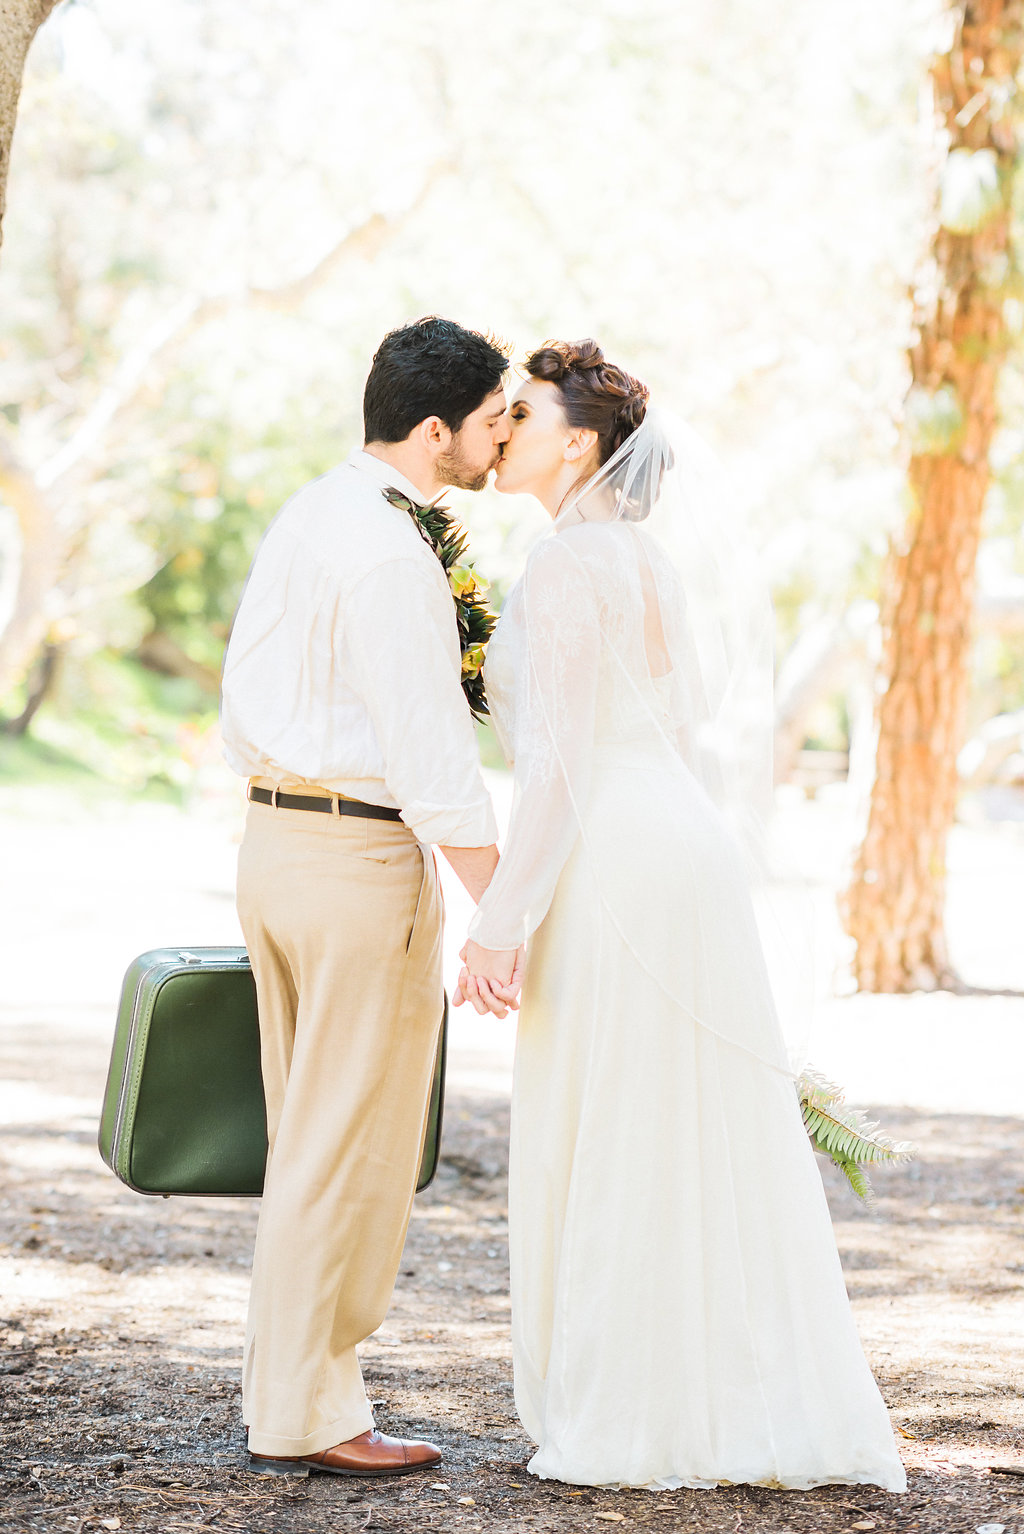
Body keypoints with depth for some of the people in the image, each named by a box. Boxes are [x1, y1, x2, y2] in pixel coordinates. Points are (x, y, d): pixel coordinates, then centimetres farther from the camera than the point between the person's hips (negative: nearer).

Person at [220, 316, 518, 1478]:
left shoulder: (301, 518, 11)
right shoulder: (390, 555, -18)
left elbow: (243, 703, 17)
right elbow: (432, 753, -20)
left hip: (272, 837, 10)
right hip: (365, 858, -10)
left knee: (308, 1134, 16)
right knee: (351, 1145, -1)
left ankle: (281, 1386, 23)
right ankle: (305, 1414, 6)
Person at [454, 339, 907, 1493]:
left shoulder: (567, 567, -11)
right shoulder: (648, 556, 17)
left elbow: (558, 765, -17)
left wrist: (498, 922, -15)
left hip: (610, 872, -9)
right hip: (687, 851, 9)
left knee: (604, 1151, -1)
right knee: (708, 1149, 12)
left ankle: (633, 1426, 4)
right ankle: (758, 1408, 16)